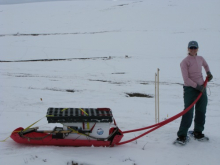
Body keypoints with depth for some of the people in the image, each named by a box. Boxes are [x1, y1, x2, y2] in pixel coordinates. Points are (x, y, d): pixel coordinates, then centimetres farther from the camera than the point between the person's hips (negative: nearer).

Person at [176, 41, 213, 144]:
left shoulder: (200, 59, 8)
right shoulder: (184, 62, -10)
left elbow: (206, 65, 34)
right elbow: (186, 79, -15)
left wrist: (208, 73, 17)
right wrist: (197, 86, -17)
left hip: (201, 88, 6)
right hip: (190, 89, -6)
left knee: (201, 111, 10)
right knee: (188, 112, -11)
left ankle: (198, 131, 25)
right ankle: (182, 135, -6)